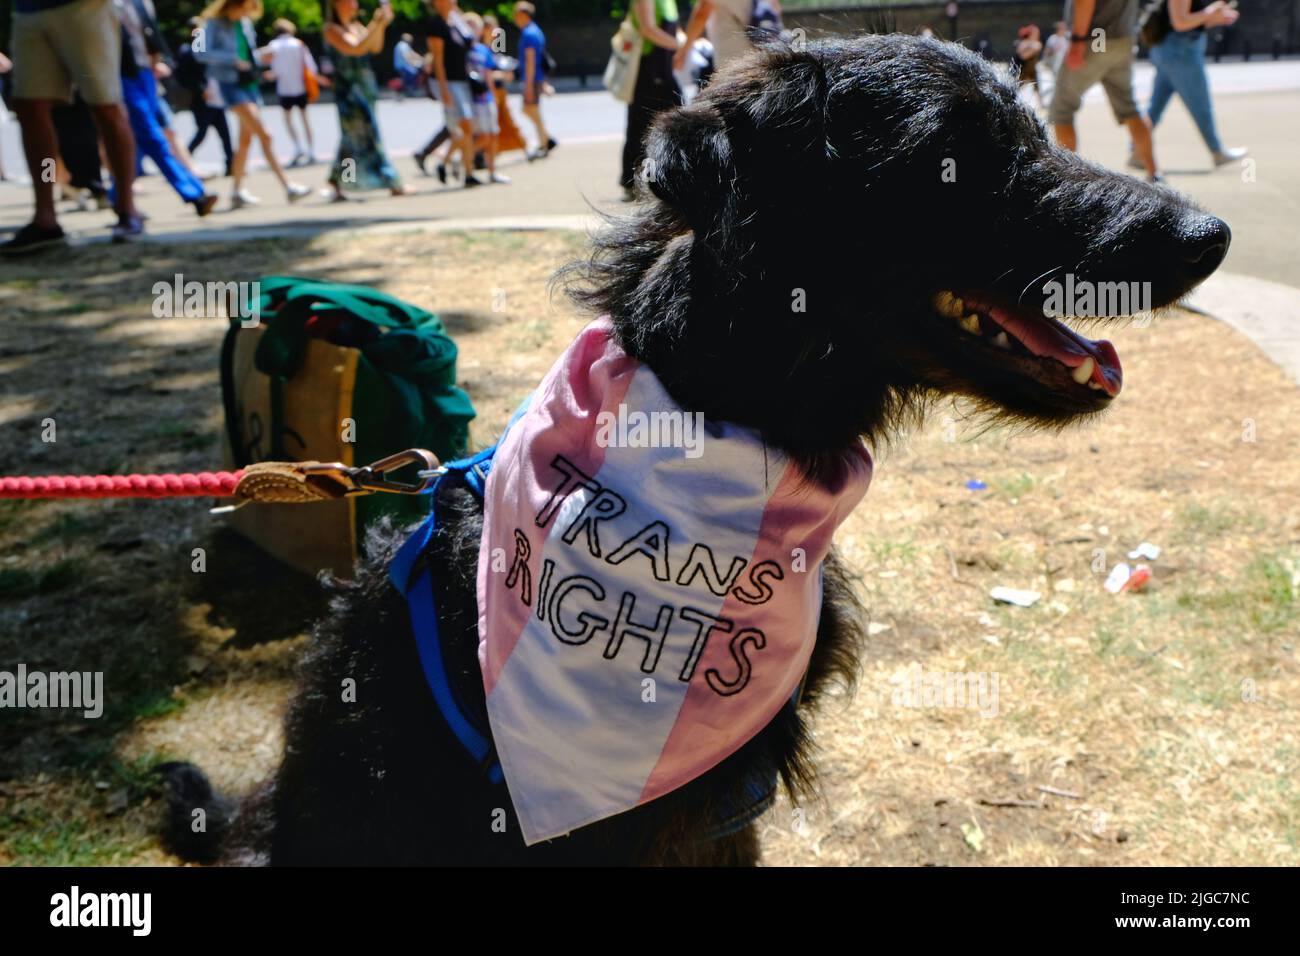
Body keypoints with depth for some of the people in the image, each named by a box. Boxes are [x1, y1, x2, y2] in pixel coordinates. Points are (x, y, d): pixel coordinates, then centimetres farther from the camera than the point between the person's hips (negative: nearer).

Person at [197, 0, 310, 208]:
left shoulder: (245, 23, 13)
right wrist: (232, 59, -26)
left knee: (246, 140, 10)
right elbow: (201, 52, -18)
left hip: (249, 83, 8)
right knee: (264, 135, -16)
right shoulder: (215, 23, -8)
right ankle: (288, 187, -19)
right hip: (230, 84, -8)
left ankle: (237, 191, 19)